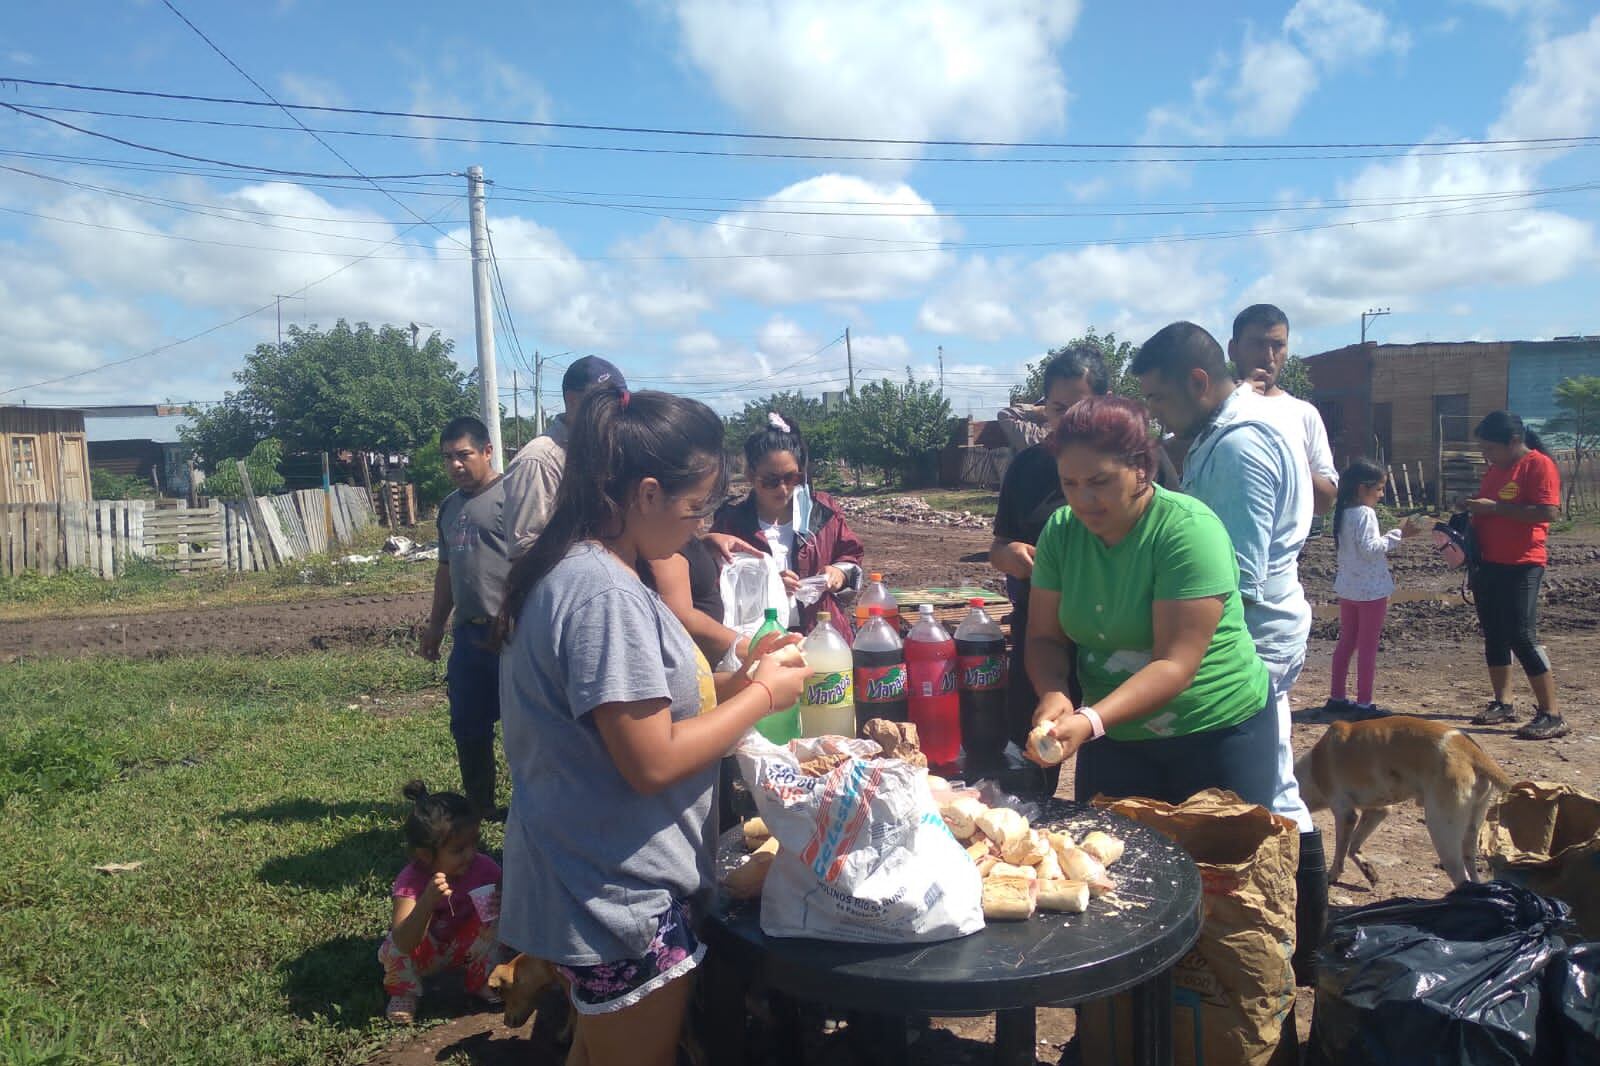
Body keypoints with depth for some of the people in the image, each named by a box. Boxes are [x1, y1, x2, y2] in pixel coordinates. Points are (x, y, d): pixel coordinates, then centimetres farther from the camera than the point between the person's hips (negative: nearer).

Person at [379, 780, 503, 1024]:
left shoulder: (484, 868, -22)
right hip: (424, 954, -2)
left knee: (493, 922, -25)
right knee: (393, 945, -31)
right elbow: (404, 944, -43)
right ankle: (404, 993, -1)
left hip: (465, 947, 2)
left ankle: (481, 980, 0)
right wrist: (427, 902, -59)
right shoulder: (411, 880, -31)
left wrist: (504, 902, -37)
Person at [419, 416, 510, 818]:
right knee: (468, 725, 17)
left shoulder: (509, 495, -11)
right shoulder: (449, 506, 16)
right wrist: (435, 625, 24)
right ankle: (479, 805, 32)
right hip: (468, 634, 9)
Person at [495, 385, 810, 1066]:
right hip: (620, 900, -9)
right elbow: (653, 762, -26)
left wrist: (735, 676, 2)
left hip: (592, 886, 10)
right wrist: (763, 694, -15)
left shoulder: (576, 570, 5)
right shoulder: (605, 593, -26)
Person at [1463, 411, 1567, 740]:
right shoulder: (1495, 469, 14)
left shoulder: (1539, 465, -11)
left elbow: (1548, 511, -22)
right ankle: (1502, 704, 21)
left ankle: (1551, 715, -5)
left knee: (1522, 636, -12)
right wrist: (1471, 510, 4)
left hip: (1522, 566, -8)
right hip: (1488, 563, 9)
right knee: (1494, 635, 11)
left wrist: (1493, 507, -23)